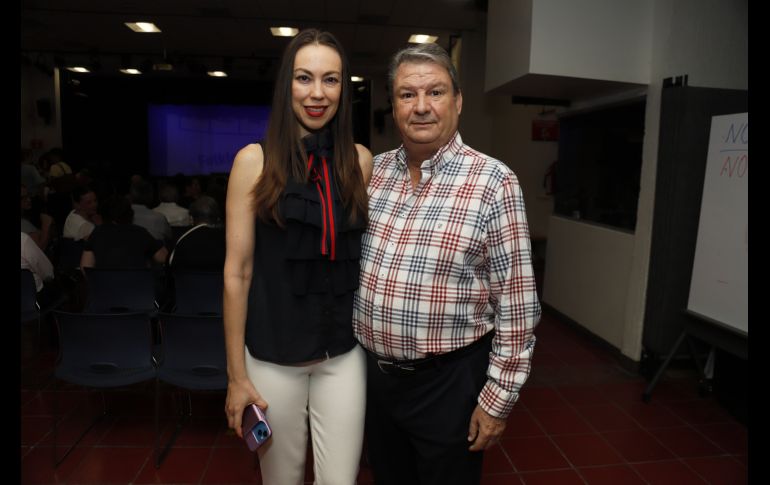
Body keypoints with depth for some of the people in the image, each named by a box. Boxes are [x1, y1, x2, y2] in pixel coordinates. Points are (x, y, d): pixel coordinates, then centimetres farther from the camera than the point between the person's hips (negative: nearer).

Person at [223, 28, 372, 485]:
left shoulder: (360, 160, 0)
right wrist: (236, 373, -4)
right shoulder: (255, 160, -8)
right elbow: (237, 271, -6)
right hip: (273, 354, -1)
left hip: (344, 352, 2)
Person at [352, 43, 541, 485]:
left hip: (448, 381, -4)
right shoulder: (374, 171, 0)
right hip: (374, 371, 5)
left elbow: (516, 303, -13)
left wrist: (498, 398, -12)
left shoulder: (493, 181, -15)